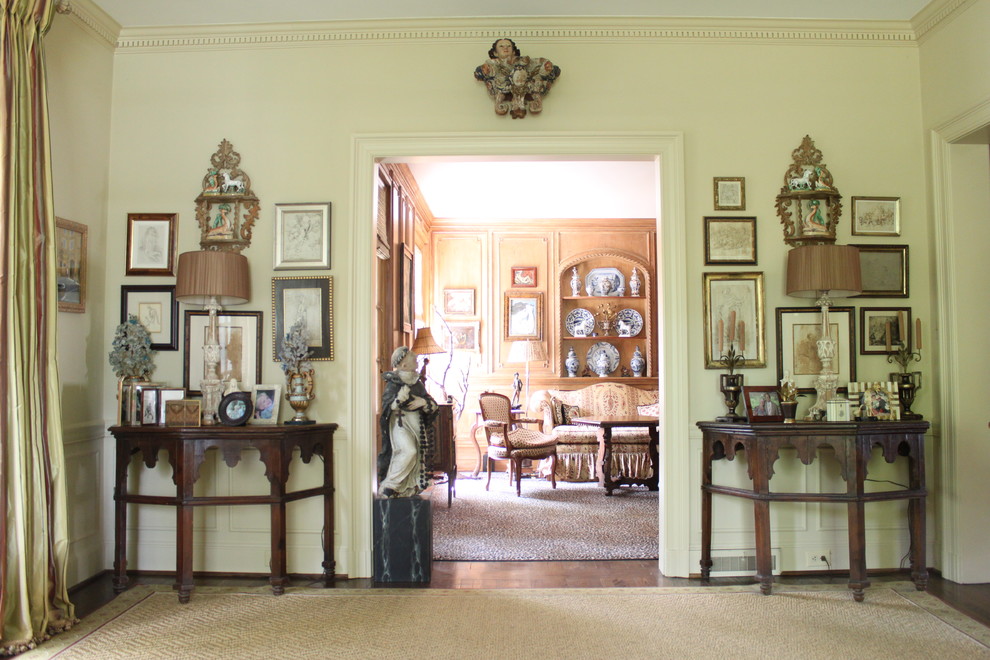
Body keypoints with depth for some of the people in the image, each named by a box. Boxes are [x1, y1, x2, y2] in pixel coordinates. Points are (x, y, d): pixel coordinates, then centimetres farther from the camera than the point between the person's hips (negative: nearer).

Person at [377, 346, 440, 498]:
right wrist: (405, 390, -24)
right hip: (399, 422, -6)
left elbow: (434, 406, 10)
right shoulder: (393, 382, -6)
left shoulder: (417, 383, 11)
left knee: (417, 455, -2)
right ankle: (387, 486, -11)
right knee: (408, 451, -24)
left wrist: (423, 402, -12)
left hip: (416, 422, 6)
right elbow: (389, 405, -18)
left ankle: (408, 489, 12)